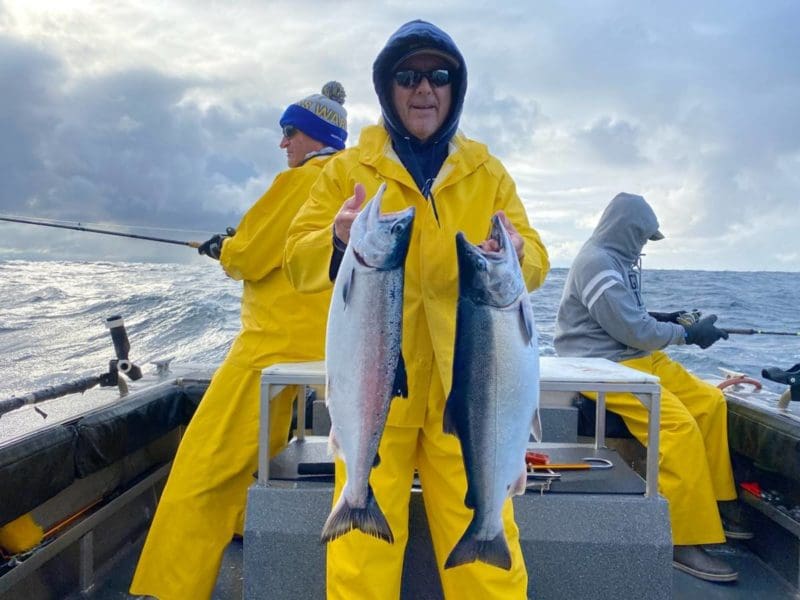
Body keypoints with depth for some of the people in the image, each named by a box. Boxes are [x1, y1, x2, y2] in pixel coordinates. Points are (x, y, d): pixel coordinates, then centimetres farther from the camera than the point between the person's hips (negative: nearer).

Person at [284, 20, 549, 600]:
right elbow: (297, 258, 0)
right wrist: (337, 241, -22)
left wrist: (515, 253, -20)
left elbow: (534, 260, 4)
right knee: (364, 546, 6)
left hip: (465, 383, 1)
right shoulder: (348, 168, 7)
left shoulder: (488, 172, 12)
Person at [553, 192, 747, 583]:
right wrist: (688, 334, -7)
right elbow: (633, 330, -19)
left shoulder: (616, 260, 14)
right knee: (680, 425, -24)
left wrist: (667, 319, 6)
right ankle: (686, 542, -19)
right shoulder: (597, 262, -17)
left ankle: (708, 504, 16)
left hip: (635, 358, 10)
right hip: (602, 366, -10)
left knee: (710, 401, 7)